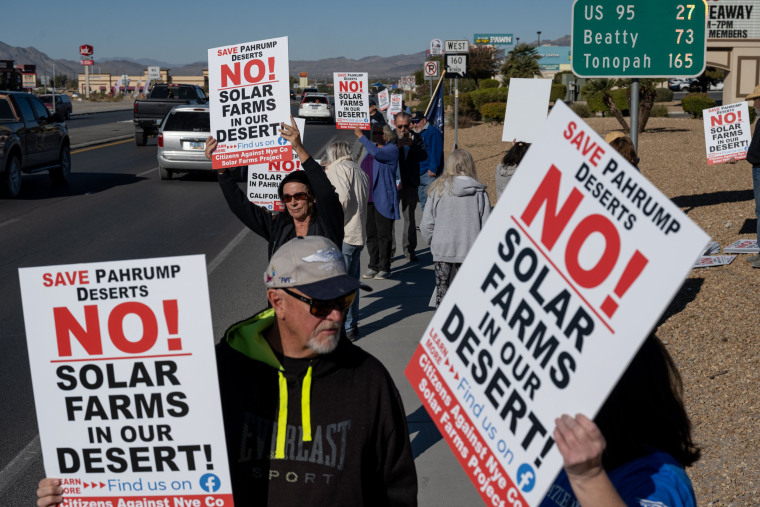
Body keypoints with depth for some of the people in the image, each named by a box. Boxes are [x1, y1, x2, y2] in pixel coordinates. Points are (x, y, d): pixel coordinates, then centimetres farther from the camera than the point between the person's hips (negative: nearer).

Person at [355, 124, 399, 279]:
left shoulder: (392, 149, -7)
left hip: (384, 200, -7)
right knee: (370, 234, 9)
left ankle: (384, 268, 6)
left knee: (383, 235, -3)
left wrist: (361, 136, -22)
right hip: (369, 199, 7)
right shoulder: (372, 148, 17)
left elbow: (377, 153, -27)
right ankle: (373, 266, 17)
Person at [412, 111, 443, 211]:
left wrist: (433, 168, -23)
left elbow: (436, 151, -16)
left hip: (430, 174, -9)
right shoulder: (417, 134, 19)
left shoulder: (433, 132, -7)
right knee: (423, 203, 13)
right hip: (419, 174, 9)